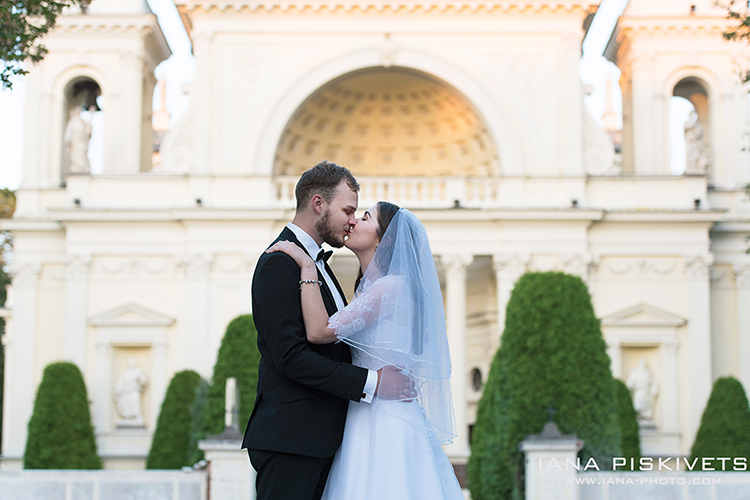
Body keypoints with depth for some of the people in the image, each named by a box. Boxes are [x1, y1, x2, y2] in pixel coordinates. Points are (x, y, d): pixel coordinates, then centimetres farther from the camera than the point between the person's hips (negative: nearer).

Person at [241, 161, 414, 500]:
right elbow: (290, 356, -20)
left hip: (320, 439, 10)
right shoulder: (279, 264, -12)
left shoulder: (316, 263, 20)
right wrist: (371, 383, -19)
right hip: (291, 440, -10)